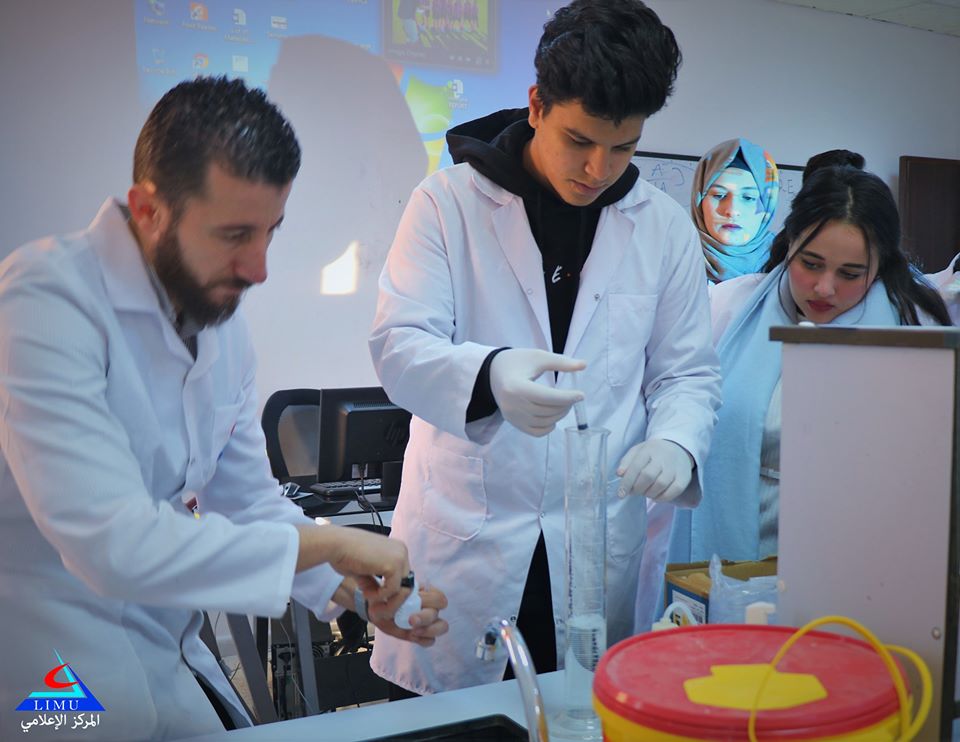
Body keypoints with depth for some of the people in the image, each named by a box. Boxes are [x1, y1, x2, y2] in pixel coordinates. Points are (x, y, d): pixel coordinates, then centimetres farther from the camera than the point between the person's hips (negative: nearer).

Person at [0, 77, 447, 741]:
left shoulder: (224, 322, 0)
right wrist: (329, 542, -26)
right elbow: (112, 543, -34)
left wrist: (364, 591, -8)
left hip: (169, 653, 7)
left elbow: (248, 502, 6)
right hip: (60, 682, -6)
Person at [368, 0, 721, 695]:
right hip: (463, 538, -2)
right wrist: (490, 375, -32)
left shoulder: (665, 227, 5)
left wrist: (676, 440, -14)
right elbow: (398, 344, -10)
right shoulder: (449, 201, -4)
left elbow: (687, 371, 9)